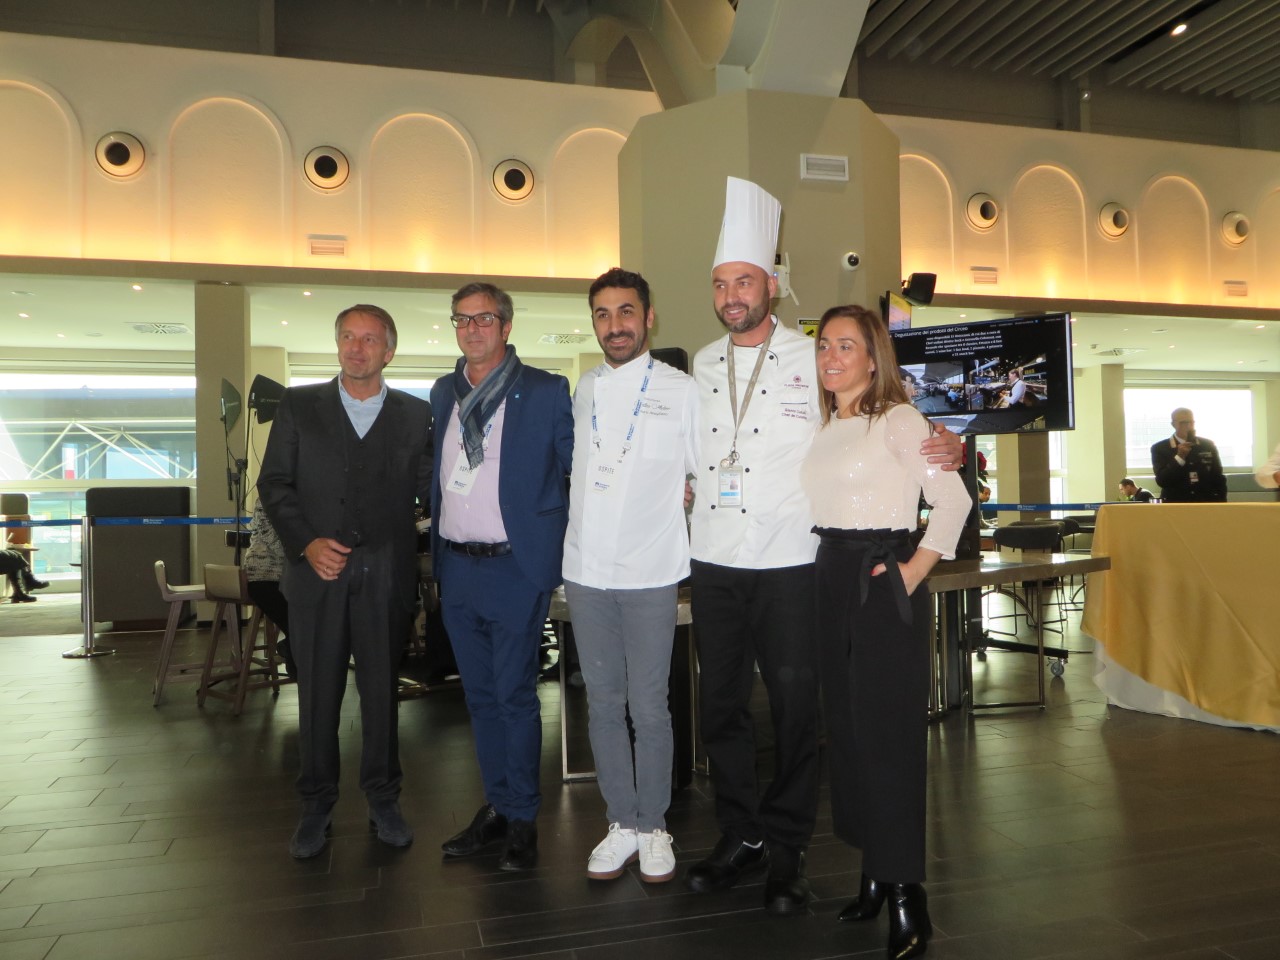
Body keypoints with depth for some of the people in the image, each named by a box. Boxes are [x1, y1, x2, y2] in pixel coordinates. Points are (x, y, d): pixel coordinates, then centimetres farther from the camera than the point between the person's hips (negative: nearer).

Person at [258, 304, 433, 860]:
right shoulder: (298, 406, 6)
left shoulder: (415, 415, 6)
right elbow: (274, 484, 3)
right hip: (317, 572, 0)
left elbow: (429, 491, 5)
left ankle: (383, 799, 25)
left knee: (382, 689, 9)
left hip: (386, 577, 0)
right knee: (317, 693, 8)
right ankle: (316, 804, 24)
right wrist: (306, 542, -10)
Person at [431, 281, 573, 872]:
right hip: (455, 567, 6)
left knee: (515, 696, 1)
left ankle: (522, 821, 16)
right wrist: (437, 545, 13)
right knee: (479, 695, 14)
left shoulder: (545, 392, -5)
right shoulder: (444, 393, 11)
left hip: (514, 566, -5)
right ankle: (496, 807, 27)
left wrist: (562, 536, -7)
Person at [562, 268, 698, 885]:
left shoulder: (680, 390, -2)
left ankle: (653, 827, 21)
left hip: (650, 573, -4)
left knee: (648, 707, 3)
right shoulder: (584, 389, 11)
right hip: (586, 571, 4)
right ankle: (621, 824, 25)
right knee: (603, 703, 11)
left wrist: (674, 501, -6)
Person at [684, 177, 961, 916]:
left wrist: (945, 442, -14)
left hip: (789, 563, -4)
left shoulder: (813, 359, -2)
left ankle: (787, 851, 20)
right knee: (722, 704, 11)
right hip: (714, 562, 4)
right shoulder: (701, 368, 11)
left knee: (796, 708, 3)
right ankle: (741, 835, 28)